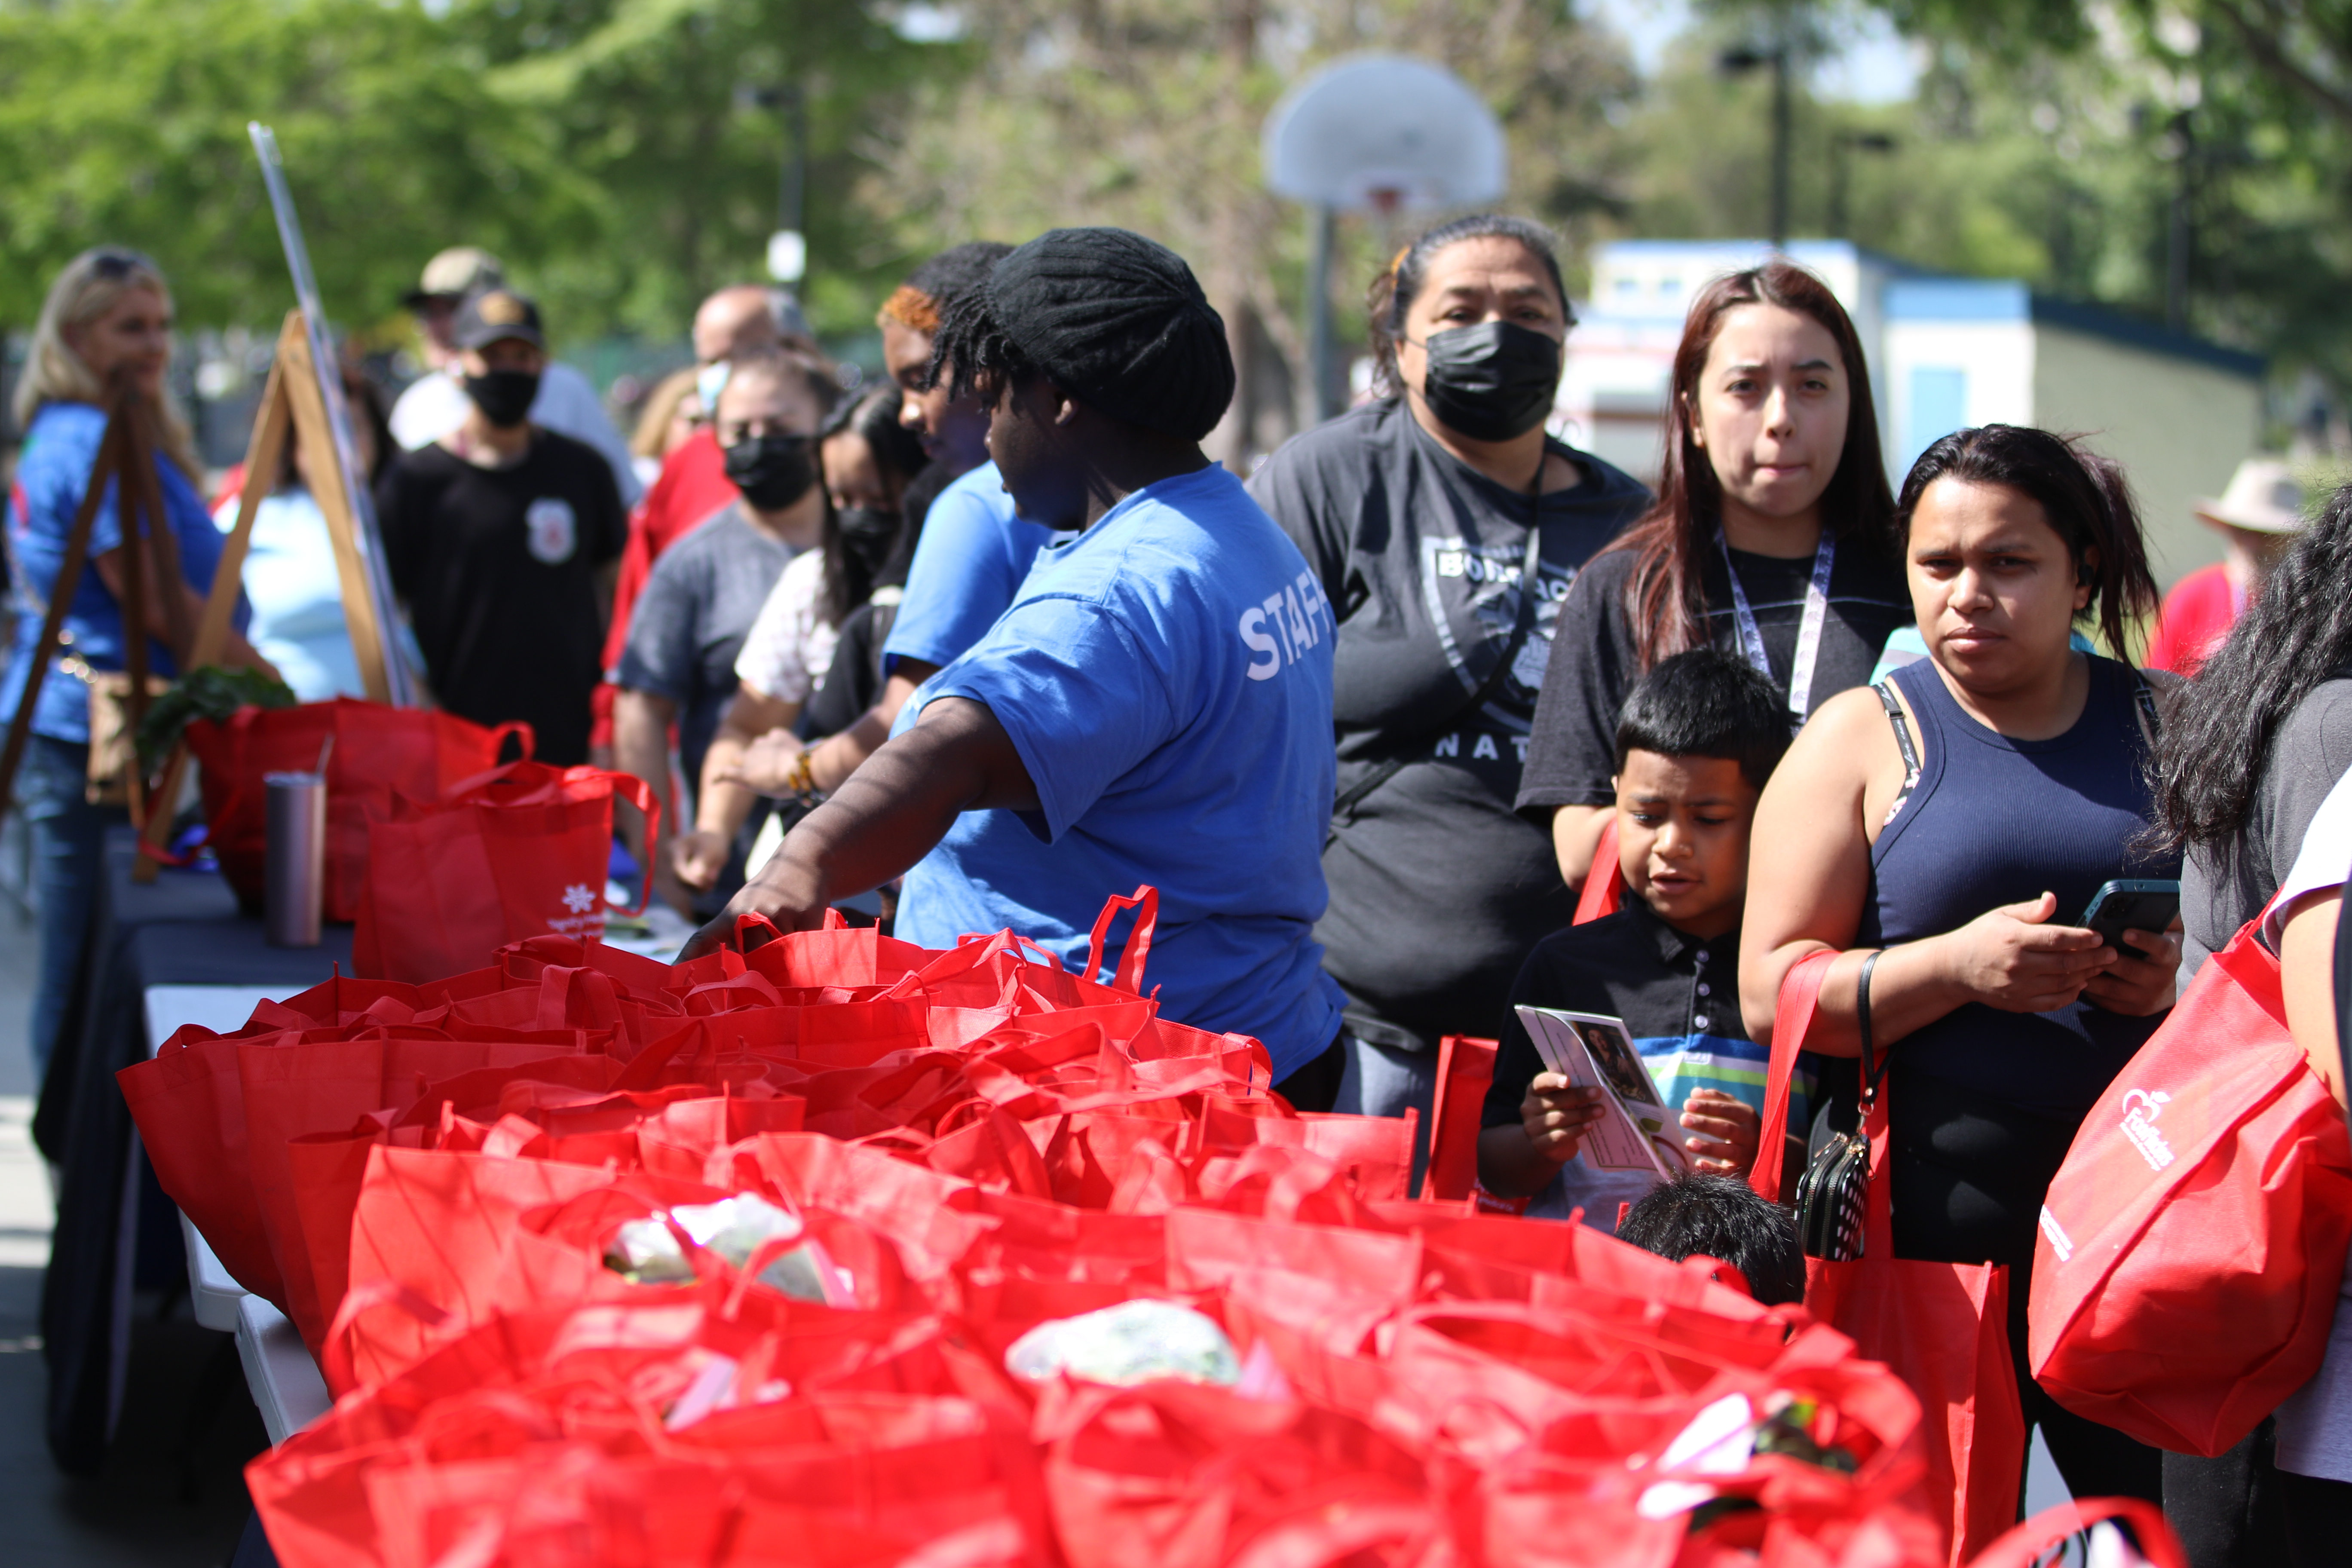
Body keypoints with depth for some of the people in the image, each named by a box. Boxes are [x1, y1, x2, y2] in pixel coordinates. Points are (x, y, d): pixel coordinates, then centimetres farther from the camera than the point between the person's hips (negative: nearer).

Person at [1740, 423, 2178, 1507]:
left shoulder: (2172, 727, 13)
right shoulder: (1863, 738, 6)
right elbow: (1772, 993, -2)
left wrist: (2189, 983, -7)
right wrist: (1959, 965, -16)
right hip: (1937, 1208, -1)